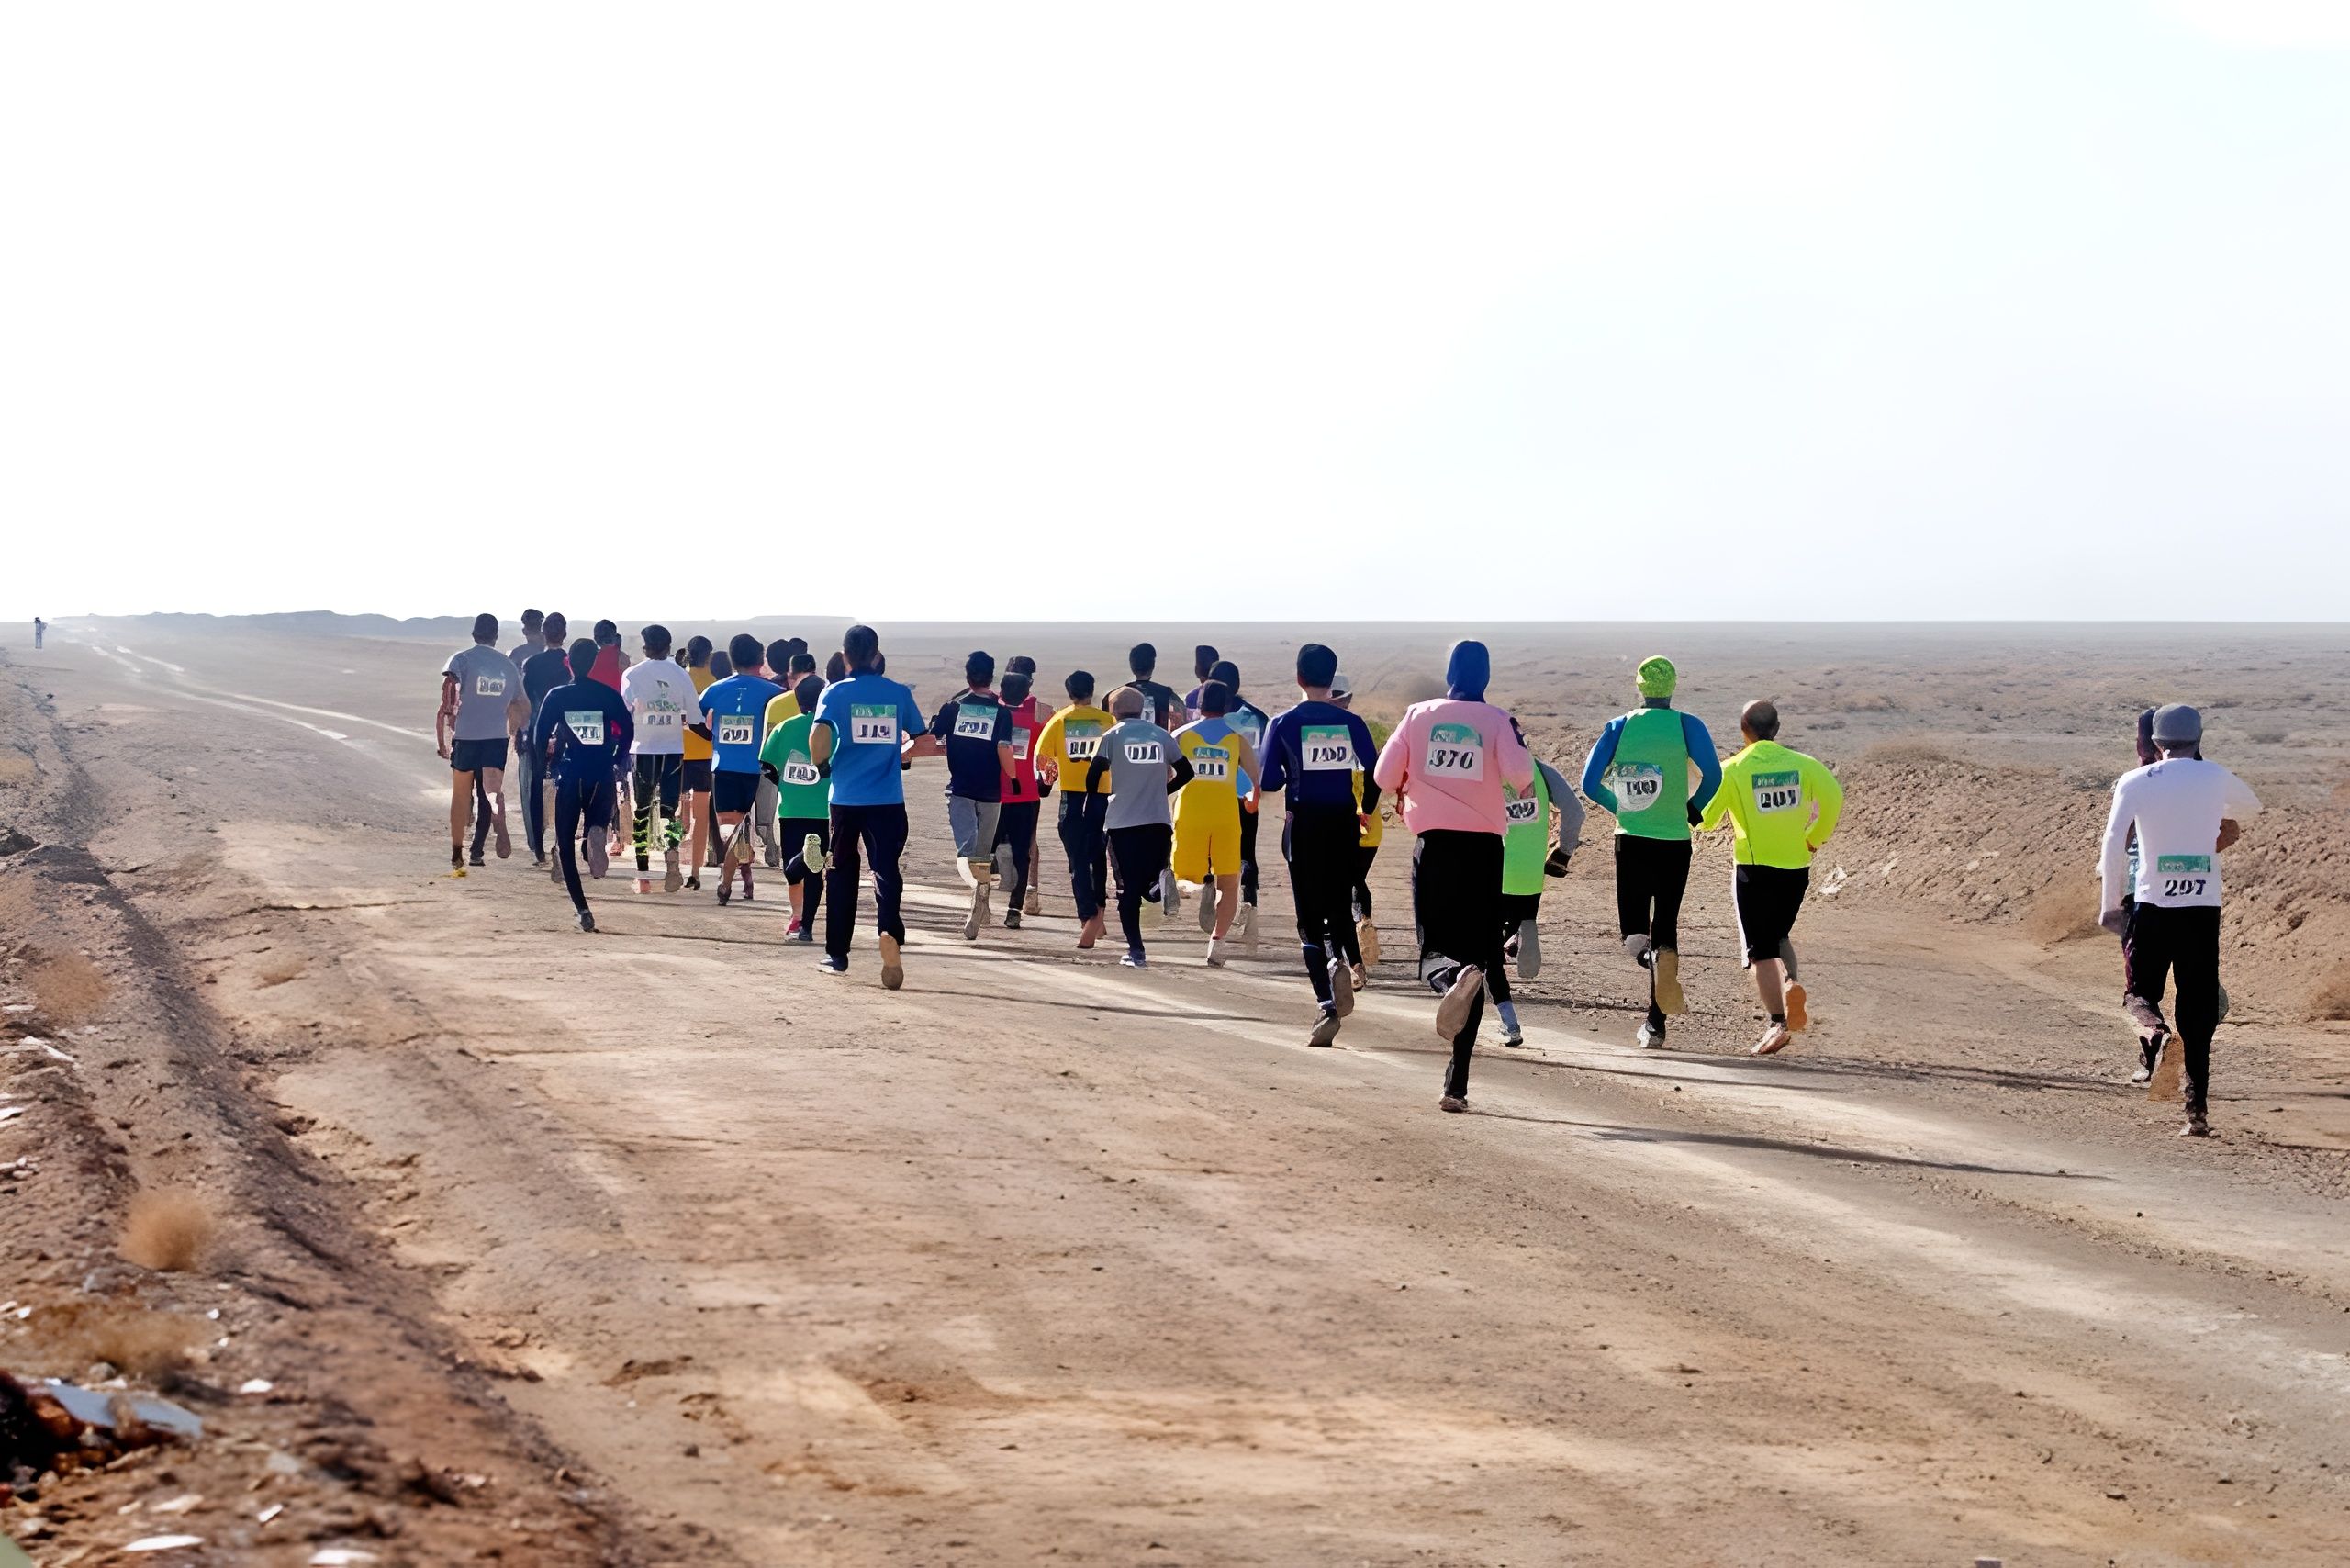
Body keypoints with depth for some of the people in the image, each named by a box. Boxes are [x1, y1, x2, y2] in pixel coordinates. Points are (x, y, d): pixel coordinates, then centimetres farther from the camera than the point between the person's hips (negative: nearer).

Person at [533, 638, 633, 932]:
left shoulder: (557, 696, 1)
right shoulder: (608, 695, 2)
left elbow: (540, 737, -1)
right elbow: (627, 731, -3)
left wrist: (551, 765, 16)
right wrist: (615, 761, 11)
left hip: (569, 777, -1)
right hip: (602, 778, 1)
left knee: (566, 846, 8)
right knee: (597, 820, 21)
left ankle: (582, 909, -4)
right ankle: (596, 831, -20)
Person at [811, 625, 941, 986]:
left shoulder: (835, 693, -2)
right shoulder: (899, 693, 4)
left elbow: (819, 736, -17)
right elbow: (924, 742, 7)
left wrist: (821, 762, 2)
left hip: (846, 797, 0)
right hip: (888, 800, 0)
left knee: (842, 873, 13)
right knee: (886, 868, 1)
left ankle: (837, 954, 18)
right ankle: (889, 929, -28)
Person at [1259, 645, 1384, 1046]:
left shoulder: (1284, 723, -3)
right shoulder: (1350, 723, 2)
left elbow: (1268, 781, -7)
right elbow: (1375, 774, -1)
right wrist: (1366, 811, 17)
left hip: (1304, 825, -2)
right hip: (1343, 825, 2)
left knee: (1310, 918, 2)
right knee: (1339, 908, 18)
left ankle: (1326, 1004, -13)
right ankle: (1344, 960, -14)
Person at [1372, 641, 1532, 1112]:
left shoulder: (1419, 715, 4)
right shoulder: (1497, 720, 0)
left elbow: (1384, 777, 2)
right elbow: (1520, 773, -15)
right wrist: (1524, 784, 7)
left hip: (1434, 843, 0)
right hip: (1483, 847, 0)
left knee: (1435, 952, 8)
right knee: (1477, 950, 7)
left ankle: (1451, 976, -34)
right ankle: (1456, 1083, 0)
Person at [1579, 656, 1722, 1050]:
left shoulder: (1619, 727, 3)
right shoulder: (1687, 726, -2)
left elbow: (1590, 784, 1)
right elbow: (1713, 775, -13)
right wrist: (1693, 809, 5)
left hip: (1631, 840, 0)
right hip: (1674, 842, 0)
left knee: (1633, 925, 10)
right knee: (1666, 924, 12)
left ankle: (1642, 946, -30)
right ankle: (1656, 1024, 5)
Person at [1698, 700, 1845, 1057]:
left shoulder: (1733, 769, -5)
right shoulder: (1801, 764, 2)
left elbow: (1704, 817, -6)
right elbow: (1833, 798, -10)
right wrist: (1813, 839, 3)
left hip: (1754, 869, -3)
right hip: (1796, 867, 3)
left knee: (1761, 949, 2)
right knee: (1780, 936, 23)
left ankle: (1778, 1022, -9)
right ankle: (1791, 983, -5)